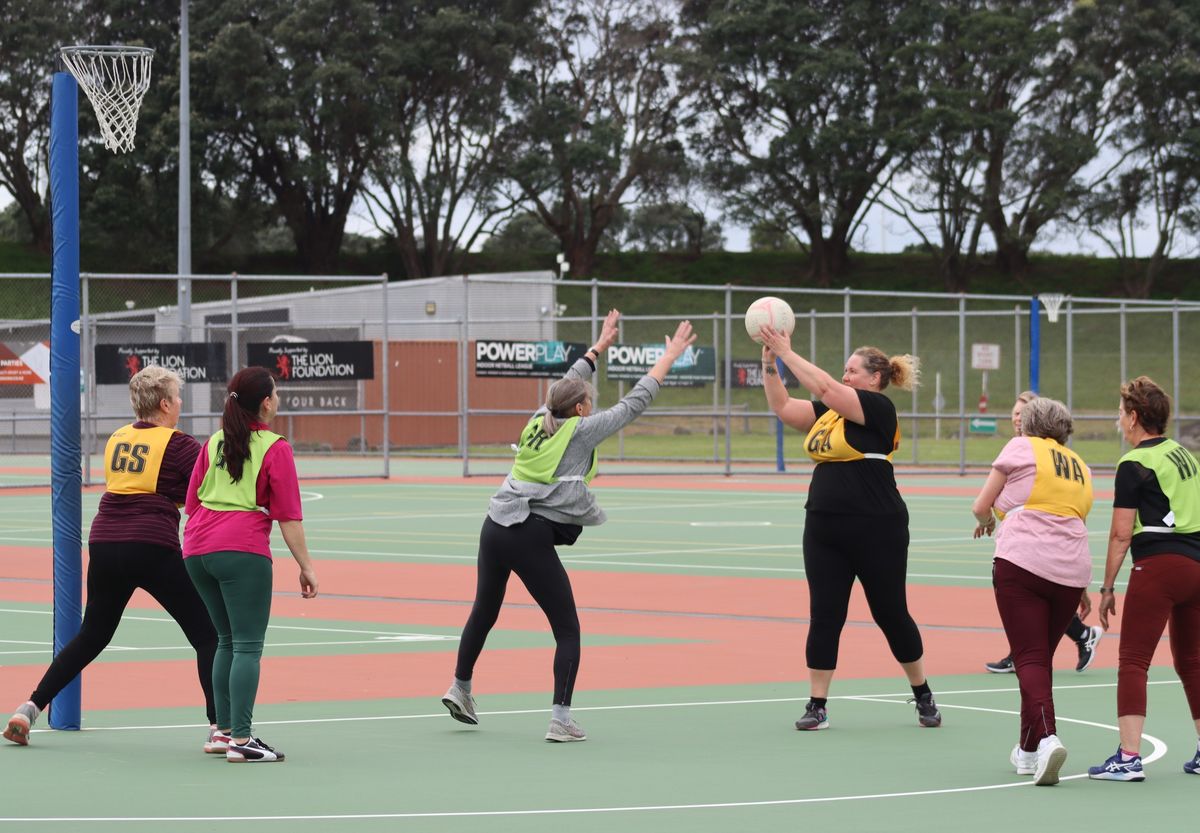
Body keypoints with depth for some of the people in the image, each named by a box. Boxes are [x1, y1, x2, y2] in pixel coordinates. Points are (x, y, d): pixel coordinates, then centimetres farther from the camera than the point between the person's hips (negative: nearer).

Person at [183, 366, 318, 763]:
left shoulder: (213, 443, 15)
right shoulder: (275, 449, -2)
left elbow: (191, 502, 18)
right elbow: (289, 517, -4)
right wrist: (306, 566, 0)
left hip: (197, 548, 7)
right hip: (243, 550, -6)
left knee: (227, 640, 18)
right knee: (248, 645, -5)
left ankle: (224, 729, 19)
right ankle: (240, 740, -11)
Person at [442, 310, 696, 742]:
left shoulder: (541, 419, 12)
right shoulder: (580, 431, -4)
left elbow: (568, 382, 31)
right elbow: (634, 403, 0)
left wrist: (600, 345, 43)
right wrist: (669, 356, 9)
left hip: (495, 528, 7)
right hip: (532, 538, -7)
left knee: (484, 611, 25)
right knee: (567, 630, 1)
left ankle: (460, 688, 39)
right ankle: (560, 719, -7)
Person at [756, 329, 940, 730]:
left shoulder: (879, 408, -10)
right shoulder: (829, 411, 12)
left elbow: (825, 387, -20)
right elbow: (782, 406, 9)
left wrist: (786, 352, -16)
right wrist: (769, 360, -1)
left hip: (877, 531, -7)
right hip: (825, 530, 7)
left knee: (892, 615, 5)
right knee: (824, 618, 3)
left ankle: (923, 696, 22)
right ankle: (817, 705, 7)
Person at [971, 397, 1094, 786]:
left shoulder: (1021, 447, 8)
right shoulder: (1079, 466, 23)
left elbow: (981, 506, 9)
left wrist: (988, 521, 31)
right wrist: (1082, 588, 34)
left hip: (1022, 562, -5)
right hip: (1070, 569, 5)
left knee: (1030, 658, -7)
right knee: (1042, 658, 17)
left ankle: (1045, 736, -28)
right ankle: (1029, 750, 23)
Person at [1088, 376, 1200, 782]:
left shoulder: (1135, 464, -7)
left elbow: (1121, 534, -9)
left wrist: (1108, 587, -4)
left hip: (1157, 565, -8)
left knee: (1132, 661, -5)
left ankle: (1129, 757, -13)